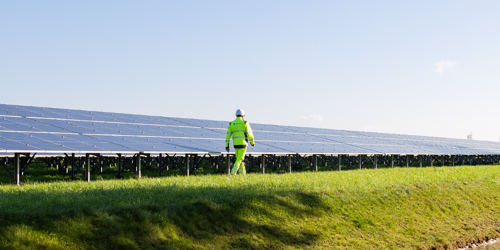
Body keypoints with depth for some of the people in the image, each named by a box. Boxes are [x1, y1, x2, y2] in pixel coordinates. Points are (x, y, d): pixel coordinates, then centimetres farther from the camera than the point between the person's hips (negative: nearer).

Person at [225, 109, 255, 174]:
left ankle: (243, 174, 22)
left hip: (235, 144, 4)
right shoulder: (245, 123, -2)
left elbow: (228, 135, 3)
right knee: (239, 159, -6)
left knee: (239, 159, 17)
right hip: (243, 143, -4)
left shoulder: (231, 124, 9)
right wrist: (252, 142, 10)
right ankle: (233, 173, -21)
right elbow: (249, 134, -5)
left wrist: (227, 146, 4)